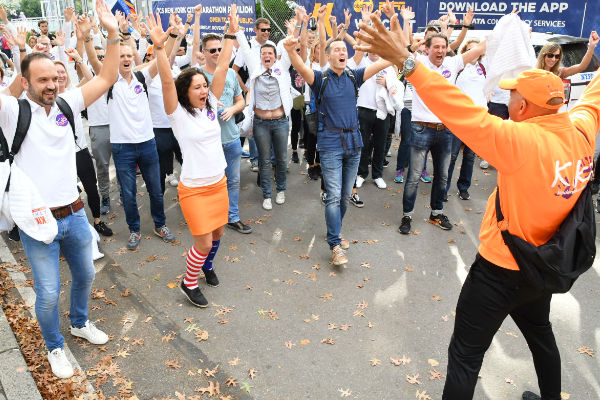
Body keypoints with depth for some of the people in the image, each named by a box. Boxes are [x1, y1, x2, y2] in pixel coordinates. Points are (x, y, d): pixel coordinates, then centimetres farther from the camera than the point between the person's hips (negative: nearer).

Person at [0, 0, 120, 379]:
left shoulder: (65, 104, 1)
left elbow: (107, 78, -2)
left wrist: (113, 34, -13)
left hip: (74, 214, 4)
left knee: (85, 275, 21)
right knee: (48, 293, 7)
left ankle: (80, 323, 48)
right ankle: (55, 347, 33)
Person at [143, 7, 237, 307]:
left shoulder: (210, 106, 2)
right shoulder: (178, 114, -11)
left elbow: (222, 68, -1)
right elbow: (167, 81, -26)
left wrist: (231, 34, -4)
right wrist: (159, 47, -37)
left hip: (219, 183, 6)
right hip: (194, 189, -6)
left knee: (217, 233, 18)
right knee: (203, 241, -3)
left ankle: (206, 266, 47)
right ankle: (189, 283, 22)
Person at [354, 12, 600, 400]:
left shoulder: (522, 141, -29)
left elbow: (466, 113, -38)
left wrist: (406, 61, -39)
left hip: (502, 269, -8)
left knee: (465, 354, 6)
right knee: (540, 332, 33)